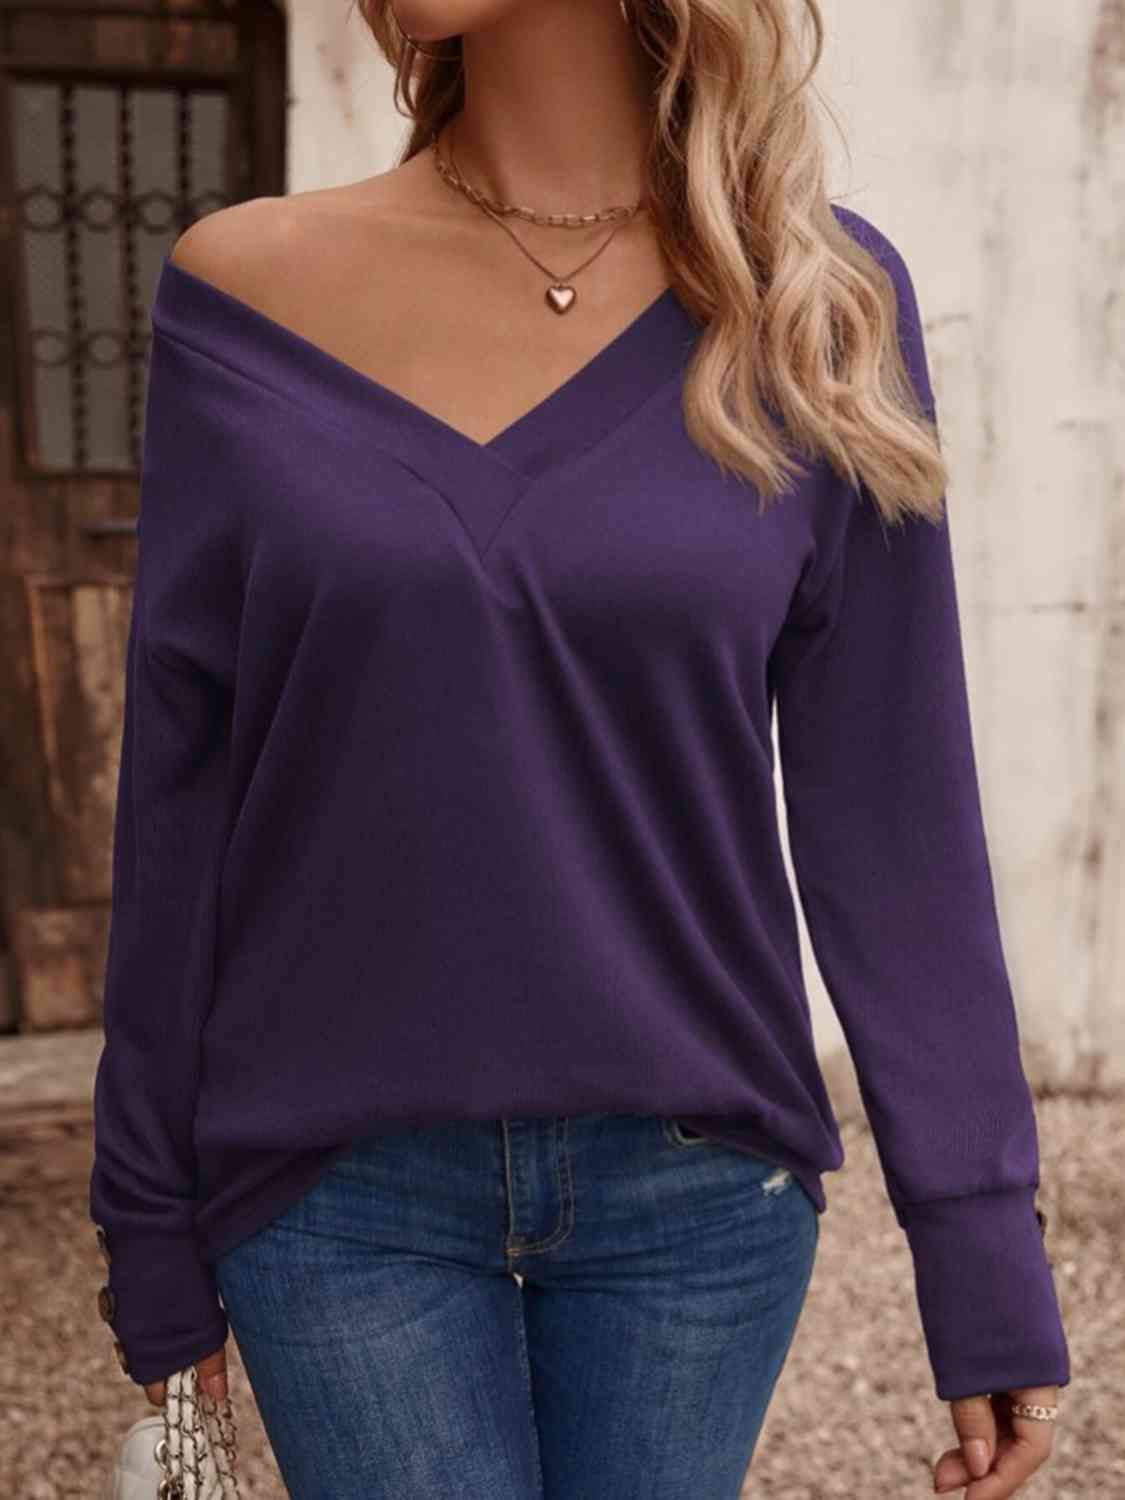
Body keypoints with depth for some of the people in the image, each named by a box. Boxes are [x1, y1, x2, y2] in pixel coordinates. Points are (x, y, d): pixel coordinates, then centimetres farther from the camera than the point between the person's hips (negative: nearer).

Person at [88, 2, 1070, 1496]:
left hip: (694, 1193, 1)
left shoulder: (819, 301, -4)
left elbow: (893, 809, -2)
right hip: (343, 1193, 0)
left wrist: (990, 1263, -1)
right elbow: (180, 798, 1)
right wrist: (154, 1238, 6)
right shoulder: (249, 292, -3)